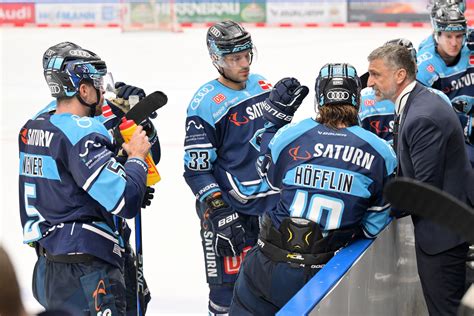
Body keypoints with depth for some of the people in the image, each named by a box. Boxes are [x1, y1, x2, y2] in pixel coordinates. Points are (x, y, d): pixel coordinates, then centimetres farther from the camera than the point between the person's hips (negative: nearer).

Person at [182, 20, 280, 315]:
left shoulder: (262, 85, 7)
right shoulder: (206, 104, -15)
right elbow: (197, 169, -14)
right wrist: (217, 213, -21)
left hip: (274, 202, 7)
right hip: (232, 209, -7)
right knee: (228, 282, -6)